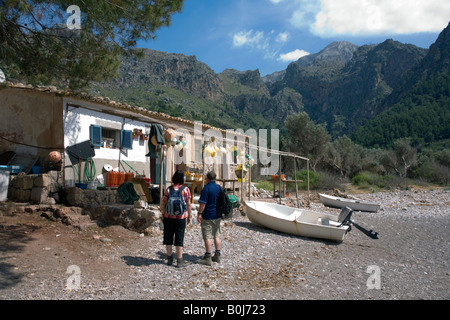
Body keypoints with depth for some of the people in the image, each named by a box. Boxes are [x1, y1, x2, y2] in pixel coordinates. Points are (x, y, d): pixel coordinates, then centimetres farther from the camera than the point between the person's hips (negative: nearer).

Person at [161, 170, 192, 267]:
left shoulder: (168, 189, -3)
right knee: (179, 239, 6)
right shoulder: (186, 190, -6)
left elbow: (164, 204, -1)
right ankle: (179, 261, 8)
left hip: (169, 217, 1)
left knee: (168, 238, 13)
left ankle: (169, 259, 20)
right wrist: (189, 216, 7)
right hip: (181, 217, -1)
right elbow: (188, 205, -4)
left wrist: (163, 215, 11)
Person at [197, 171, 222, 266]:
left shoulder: (206, 188, -14)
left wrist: (199, 214, -11)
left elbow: (203, 203, -18)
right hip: (217, 216, 7)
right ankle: (217, 256, 20)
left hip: (208, 217, -7)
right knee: (217, 236, 14)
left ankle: (208, 258, 2)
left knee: (207, 237, -2)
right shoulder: (219, 187, 7)